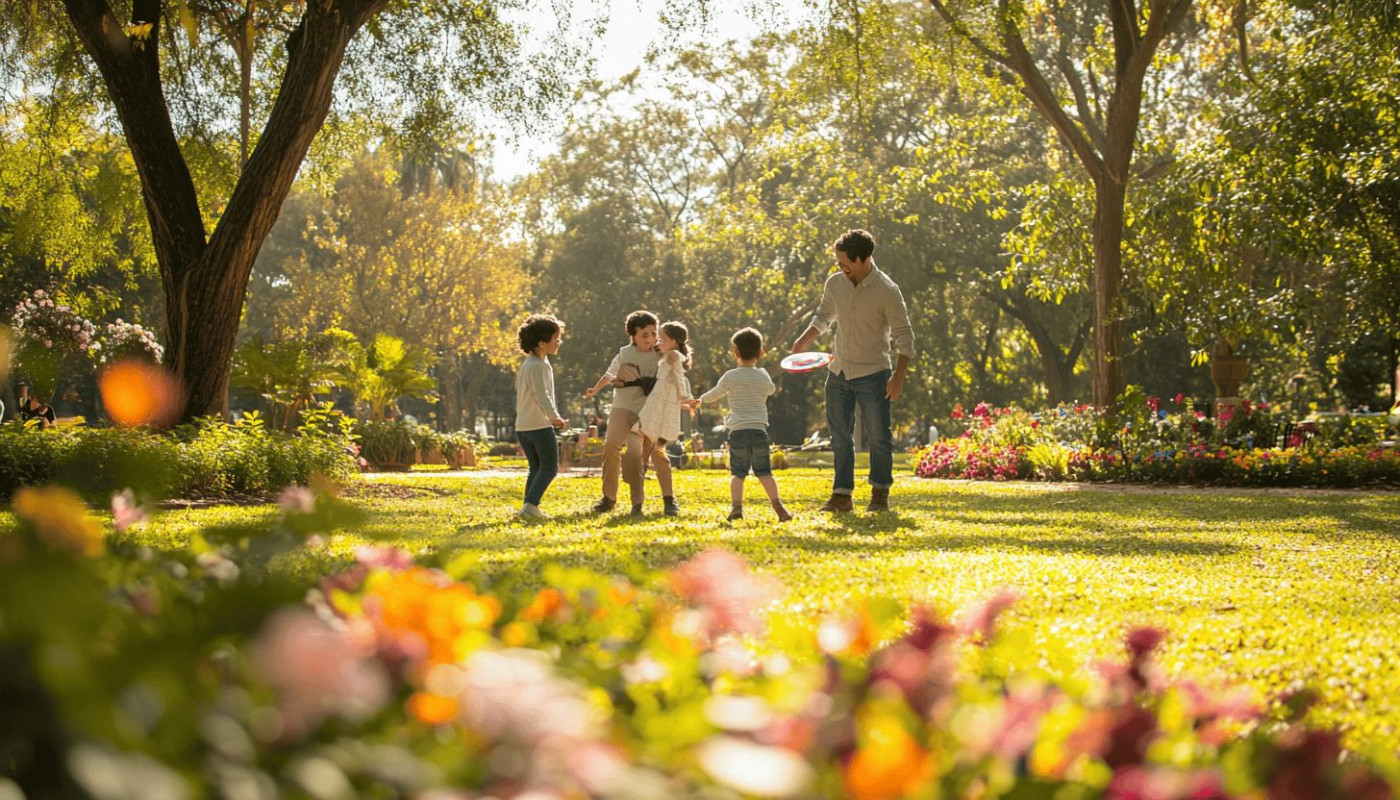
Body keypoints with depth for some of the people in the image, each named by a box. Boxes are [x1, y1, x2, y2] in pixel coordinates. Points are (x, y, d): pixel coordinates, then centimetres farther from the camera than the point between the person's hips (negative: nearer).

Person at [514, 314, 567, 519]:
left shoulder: (526, 364, 17)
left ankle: (529, 506, 5)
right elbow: (541, 395, -25)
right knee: (549, 467, -7)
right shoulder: (540, 365, -14)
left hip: (522, 425, 9)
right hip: (540, 425, -9)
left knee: (536, 468, 13)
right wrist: (554, 416, -33)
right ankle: (531, 504, -20)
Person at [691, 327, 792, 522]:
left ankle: (736, 505, -15)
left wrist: (699, 400, 36)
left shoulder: (731, 377, 0)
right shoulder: (763, 376, 8)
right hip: (759, 430, 2)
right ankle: (777, 505, -9)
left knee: (737, 473, 2)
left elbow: (715, 394, 15)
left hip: (737, 431, -2)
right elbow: (771, 390, 30)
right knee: (764, 472, 4)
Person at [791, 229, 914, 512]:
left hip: (873, 374, -5)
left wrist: (898, 376, -17)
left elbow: (904, 335, -11)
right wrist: (804, 339, 0)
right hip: (838, 372, 5)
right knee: (840, 436, 7)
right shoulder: (835, 283, 0)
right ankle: (841, 495, 13)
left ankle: (880, 494, 17)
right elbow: (824, 316, 17)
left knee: (878, 436, 1)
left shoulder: (887, 291, -15)